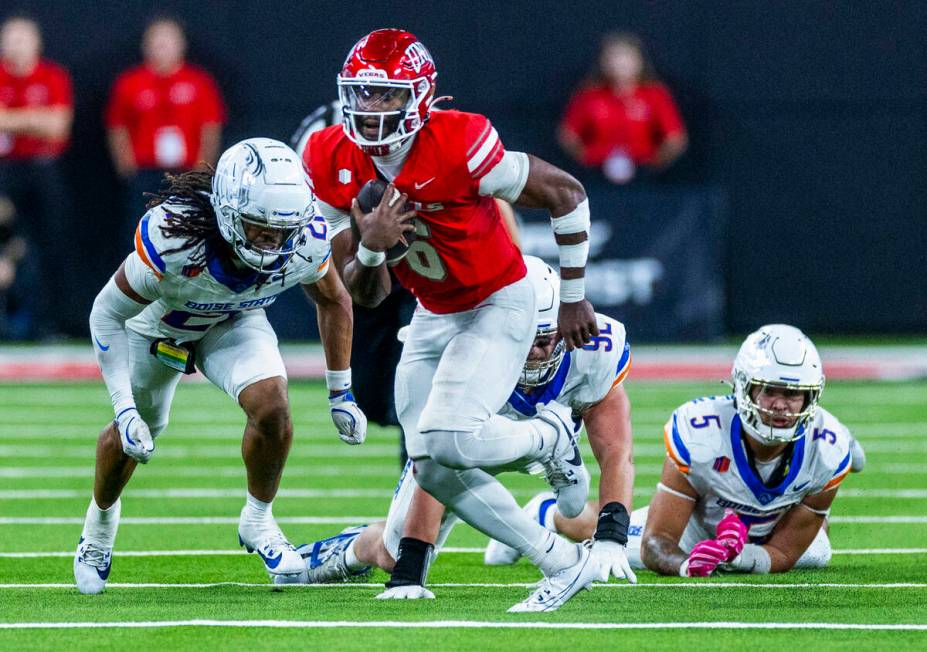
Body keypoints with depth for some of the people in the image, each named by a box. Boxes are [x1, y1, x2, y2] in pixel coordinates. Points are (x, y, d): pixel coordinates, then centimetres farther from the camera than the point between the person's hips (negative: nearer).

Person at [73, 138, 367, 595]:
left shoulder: (305, 244, -33)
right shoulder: (175, 236, -44)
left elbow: (333, 301, -7)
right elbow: (108, 313, -29)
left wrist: (341, 394, -3)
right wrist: (124, 409, -34)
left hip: (234, 323, 1)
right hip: (159, 325, -1)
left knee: (272, 406, -23)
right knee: (131, 434, 14)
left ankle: (258, 522, 3)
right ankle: (99, 527, 47)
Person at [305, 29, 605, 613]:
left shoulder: (457, 147, -29)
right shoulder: (331, 164, -12)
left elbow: (566, 194, -16)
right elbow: (364, 295, -6)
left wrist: (573, 300, -7)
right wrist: (370, 248, -30)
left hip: (499, 304, -7)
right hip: (433, 316, 7)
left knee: (444, 440, -25)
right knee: (435, 470, 2)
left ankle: (550, 441, 6)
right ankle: (563, 564, 14)